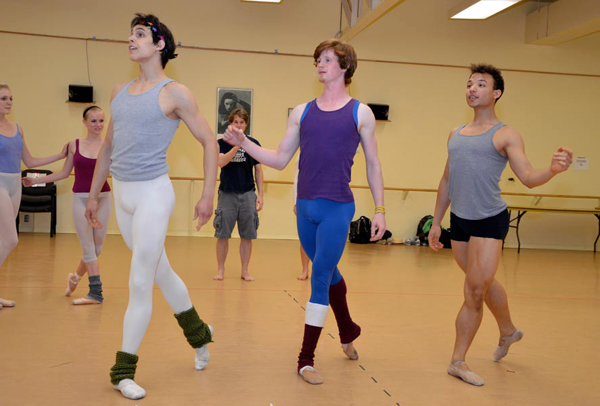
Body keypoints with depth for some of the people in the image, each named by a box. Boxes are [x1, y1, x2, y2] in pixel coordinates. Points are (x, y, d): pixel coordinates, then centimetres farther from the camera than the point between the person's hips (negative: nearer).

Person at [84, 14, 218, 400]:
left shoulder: (175, 92, -7)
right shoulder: (121, 91, 11)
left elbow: (209, 142, -4)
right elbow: (108, 145, 18)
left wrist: (208, 195, -8)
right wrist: (94, 193, 18)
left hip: (153, 194, -6)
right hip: (122, 194, 7)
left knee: (140, 283, -3)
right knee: (161, 272, 17)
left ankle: (124, 370, 10)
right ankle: (199, 333, 36)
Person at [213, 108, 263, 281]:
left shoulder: (253, 143, 4)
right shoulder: (223, 142, 2)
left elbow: (258, 170, 7)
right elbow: (220, 162, -16)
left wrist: (260, 194, 2)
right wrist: (237, 145, -24)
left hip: (247, 194, 1)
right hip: (227, 193, -1)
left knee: (247, 236, 4)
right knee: (222, 234, 2)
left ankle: (245, 271, 14)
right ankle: (221, 270, 14)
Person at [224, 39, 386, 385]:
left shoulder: (360, 112, 2)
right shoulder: (302, 112, 10)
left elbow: (373, 164, 5)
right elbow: (280, 160, 9)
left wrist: (380, 209, 1)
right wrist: (243, 142, -3)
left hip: (338, 208, -4)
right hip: (306, 207, 4)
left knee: (320, 277, -6)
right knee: (329, 273, 18)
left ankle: (306, 358, 4)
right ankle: (348, 331, 40)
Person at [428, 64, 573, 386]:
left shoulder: (505, 135, -4)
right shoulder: (455, 135, 13)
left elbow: (528, 178, -13)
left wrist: (553, 169, -34)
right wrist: (436, 222, 16)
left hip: (489, 221, -6)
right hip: (459, 220, 6)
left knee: (475, 292, -7)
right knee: (484, 283, 20)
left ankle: (457, 361, 5)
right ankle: (508, 331, 44)